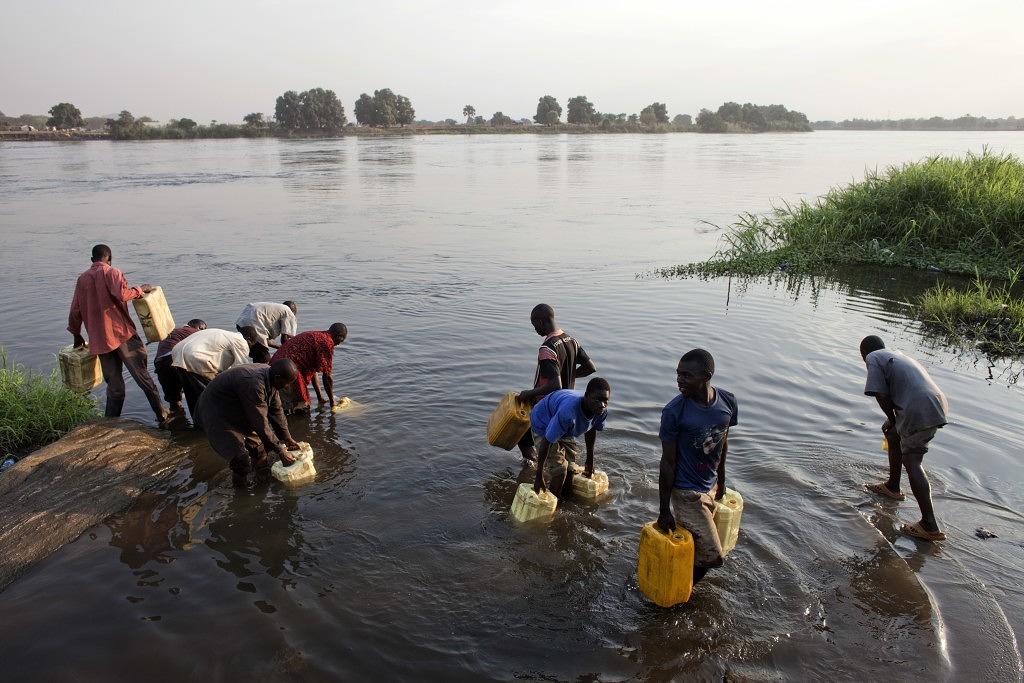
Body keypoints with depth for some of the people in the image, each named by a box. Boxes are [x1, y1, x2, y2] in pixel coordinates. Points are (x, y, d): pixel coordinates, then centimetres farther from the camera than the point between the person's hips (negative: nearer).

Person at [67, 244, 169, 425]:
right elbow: (122, 294, -19)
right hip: (122, 334, -5)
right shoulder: (111, 272, -1)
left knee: (114, 387, 10)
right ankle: (162, 415, 2)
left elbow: (75, 311, 14)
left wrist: (76, 335, 24)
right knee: (143, 376, 1)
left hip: (100, 340, 5)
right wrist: (140, 289, -3)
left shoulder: (82, 279, 14)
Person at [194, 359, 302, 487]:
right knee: (241, 457, -16)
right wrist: (279, 451, -24)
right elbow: (261, 424, -32)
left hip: (237, 411, 9)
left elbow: (276, 411, 1)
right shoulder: (254, 385, -37)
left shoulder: (270, 377, -10)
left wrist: (287, 438, 4)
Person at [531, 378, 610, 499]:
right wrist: (539, 476, -30)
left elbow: (591, 430, 0)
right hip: (543, 426, -6)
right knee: (559, 470, -15)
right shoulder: (568, 411, -45)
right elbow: (547, 441, -37)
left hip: (566, 431, 7)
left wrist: (590, 461, 12)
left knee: (570, 469, 13)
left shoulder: (602, 411, -24)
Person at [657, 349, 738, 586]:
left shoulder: (728, 401, -9)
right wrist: (664, 509, -12)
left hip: (710, 485, 5)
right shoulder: (674, 411, -23)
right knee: (712, 557, -3)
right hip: (687, 492, -5)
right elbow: (668, 462, -17)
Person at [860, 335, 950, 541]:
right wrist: (895, 420, 36)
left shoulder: (873, 358, 5)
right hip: (937, 405, 9)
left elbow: (882, 395, -5)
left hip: (921, 412, -9)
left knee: (911, 462, -4)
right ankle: (892, 487, 44)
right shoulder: (897, 356, 29)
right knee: (893, 435, 27)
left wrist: (892, 419, 9)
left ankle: (930, 527, -5)